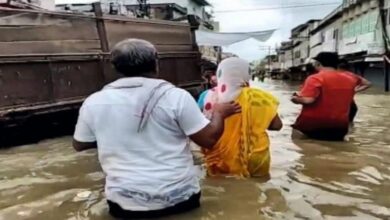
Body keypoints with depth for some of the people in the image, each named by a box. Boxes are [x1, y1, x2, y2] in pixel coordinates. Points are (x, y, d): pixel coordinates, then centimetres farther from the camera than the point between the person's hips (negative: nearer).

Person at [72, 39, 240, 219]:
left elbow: (79, 145, 10)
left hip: (125, 204, 1)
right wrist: (219, 113, 10)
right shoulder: (176, 96, -13)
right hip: (179, 198, -1)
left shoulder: (93, 103, -5)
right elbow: (209, 139, -8)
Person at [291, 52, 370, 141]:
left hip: (312, 126, -5)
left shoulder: (315, 78, -14)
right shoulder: (350, 77, 6)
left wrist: (296, 99, -5)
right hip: (339, 128, 6)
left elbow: (308, 100, -24)